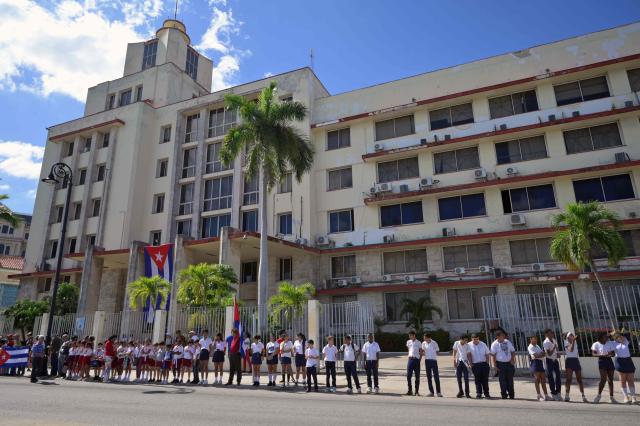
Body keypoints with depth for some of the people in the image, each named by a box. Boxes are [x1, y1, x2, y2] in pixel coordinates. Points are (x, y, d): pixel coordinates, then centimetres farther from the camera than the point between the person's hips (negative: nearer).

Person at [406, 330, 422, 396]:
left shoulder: (419, 343, -1)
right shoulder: (408, 342, 10)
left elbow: (421, 353, 4)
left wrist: (419, 360, -3)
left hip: (416, 360, -3)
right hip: (410, 359, 3)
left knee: (417, 376, 2)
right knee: (408, 375, -2)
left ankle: (417, 391, 10)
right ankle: (409, 390, 7)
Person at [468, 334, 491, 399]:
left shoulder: (483, 344, 7)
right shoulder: (469, 345, -1)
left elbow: (488, 354, 11)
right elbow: (469, 355, -4)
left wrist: (487, 363, 3)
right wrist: (470, 364, -11)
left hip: (484, 363, 2)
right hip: (475, 364, -2)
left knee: (485, 379, 4)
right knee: (477, 379, -1)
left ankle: (486, 393, 16)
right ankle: (478, 393, 6)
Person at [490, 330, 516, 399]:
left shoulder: (508, 342, 7)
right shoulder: (494, 344, -6)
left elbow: (513, 351, 15)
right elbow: (493, 355, -7)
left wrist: (512, 359, 1)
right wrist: (495, 365, -11)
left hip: (509, 363, 4)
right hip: (500, 363, -4)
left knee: (510, 379, 10)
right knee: (502, 380, -2)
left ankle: (511, 395, 22)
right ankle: (504, 395, 8)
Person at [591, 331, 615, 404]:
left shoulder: (609, 343, 10)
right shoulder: (596, 344, -3)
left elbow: (613, 353, 9)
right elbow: (593, 354, -8)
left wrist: (610, 354, -15)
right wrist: (602, 355, -24)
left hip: (609, 361, 4)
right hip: (602, 361, -4)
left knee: (610, 380, 6)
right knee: (603, 379, -13)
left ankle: (611, 397, 16)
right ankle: (599, 395, 0)